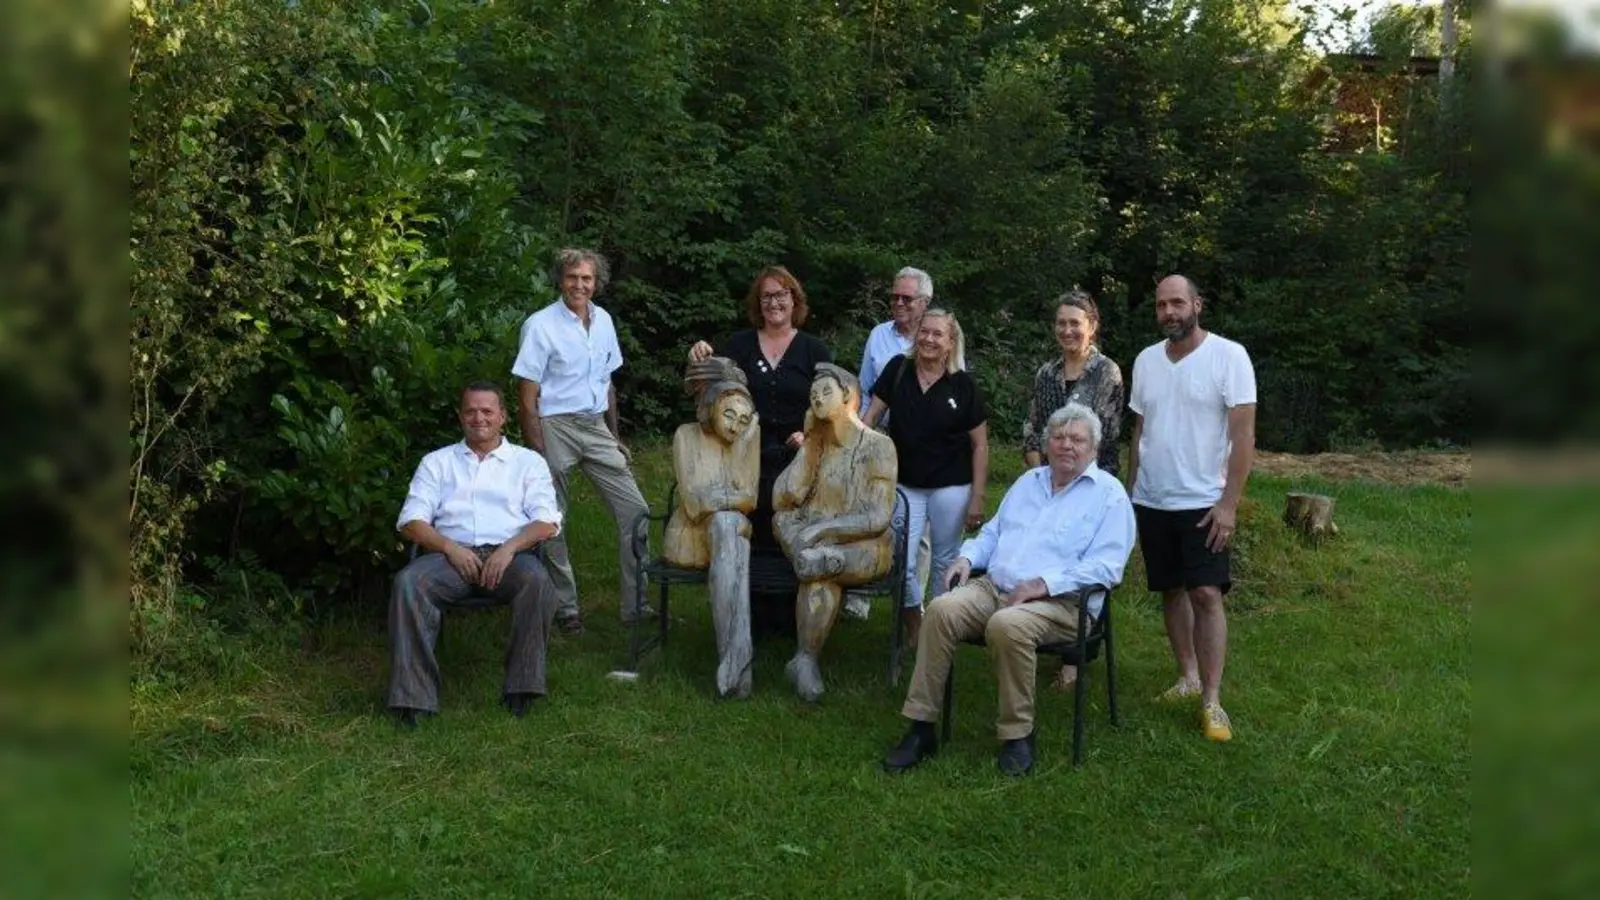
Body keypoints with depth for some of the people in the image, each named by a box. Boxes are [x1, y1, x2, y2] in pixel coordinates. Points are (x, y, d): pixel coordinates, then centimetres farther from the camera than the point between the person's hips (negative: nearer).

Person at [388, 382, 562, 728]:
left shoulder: (528, 462, 20)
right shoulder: (437, 462, 23)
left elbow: (547, 523, 7)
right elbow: (411, 521, 10)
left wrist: (509, 548, -13)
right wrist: (451, 548, -9)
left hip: (509, 553, -1)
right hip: (451, 553, 1)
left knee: (537, 580, -35)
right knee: (408, 582, -31)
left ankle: (522, 686, -28)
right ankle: (413, 695, -31)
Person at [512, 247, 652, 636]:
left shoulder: (603, 320, 8)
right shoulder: (540, 325, -9)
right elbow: (527, 398, -10)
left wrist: (615, 436, 17)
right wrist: (538, 457, -15)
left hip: (596, 426, 6)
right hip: (555, 428, -5)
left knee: (634, 511, 2)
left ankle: (635, 603, 12)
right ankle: (565, 607, 19)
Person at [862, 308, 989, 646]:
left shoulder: (964, 386, -7)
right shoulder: (898, 370, -2)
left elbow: (980, 445, -3)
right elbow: (871, 415, 3)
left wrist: (977, 498, -6)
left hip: (950, 487, -2)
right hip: (905, 485, 2)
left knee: (945, 561, 8)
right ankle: (914, 628, 18)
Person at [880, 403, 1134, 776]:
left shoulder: (1109, 493, 3)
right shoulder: (1029, 481, 24)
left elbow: (1106, 565, -9)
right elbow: (993, 532, 29)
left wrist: (1044, 584, -18)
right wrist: (968, 557, 7)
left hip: (1060, 601, -5)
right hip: (994, 587, 6)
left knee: (1007, 625, -37)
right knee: (941, 609, -23)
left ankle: (1018, 735, -18)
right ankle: (920, 727, -19)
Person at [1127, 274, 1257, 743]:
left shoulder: (1229, 356, -10)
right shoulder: (1146, 360, 6)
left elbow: (1243, 434, -11)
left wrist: (1229, 502, -16)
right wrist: (1130, 492, 10)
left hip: (1202, 502, -5)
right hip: (1151, 501, 5)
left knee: (1206, 594, -9)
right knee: (1171, 590, 12)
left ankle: (1211, 700, -6)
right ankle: (1188, 676, 24)